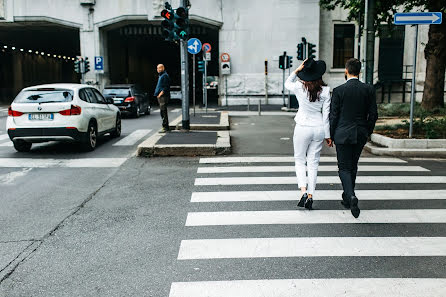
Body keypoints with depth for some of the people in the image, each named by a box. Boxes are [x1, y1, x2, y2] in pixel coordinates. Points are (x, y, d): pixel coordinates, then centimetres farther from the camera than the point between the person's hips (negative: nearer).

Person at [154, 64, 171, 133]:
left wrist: (161, 93, -20)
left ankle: (165, 127, -9)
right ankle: (166, 126, 18)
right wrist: (157, 93, 16)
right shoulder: (160, 76, 21)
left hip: (163, 96, -10)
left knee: (163, 112, -11)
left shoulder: (165, 76, -10)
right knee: (162, 112, 12)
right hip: (160, 97, 10)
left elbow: (166, 87, -17)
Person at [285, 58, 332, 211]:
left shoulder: (299, 87, -11)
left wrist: (298, 70, 2)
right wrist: (328, 135, 5)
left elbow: (287, 83, 14)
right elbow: (326, 114, -3)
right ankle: (310, 195, 11)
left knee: (299, 160, 12)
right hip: (319, 129, 2)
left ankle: (303, 191, -4)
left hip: (303, 128, -2)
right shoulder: (325, 91, -6)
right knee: (313, 163, 11)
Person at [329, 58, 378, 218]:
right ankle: (347, 198, 27)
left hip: (343, 134, -4)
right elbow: (373, 114, 2)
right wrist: (367, 132, 15)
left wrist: (330, 136, 3)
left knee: (344, 168, 3)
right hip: (360, 135, 4)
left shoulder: (338, 90, -9)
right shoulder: (369, 89, 0)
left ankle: (351, 196, -19)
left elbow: (333, 115, -7)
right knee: (353, 166, 18)